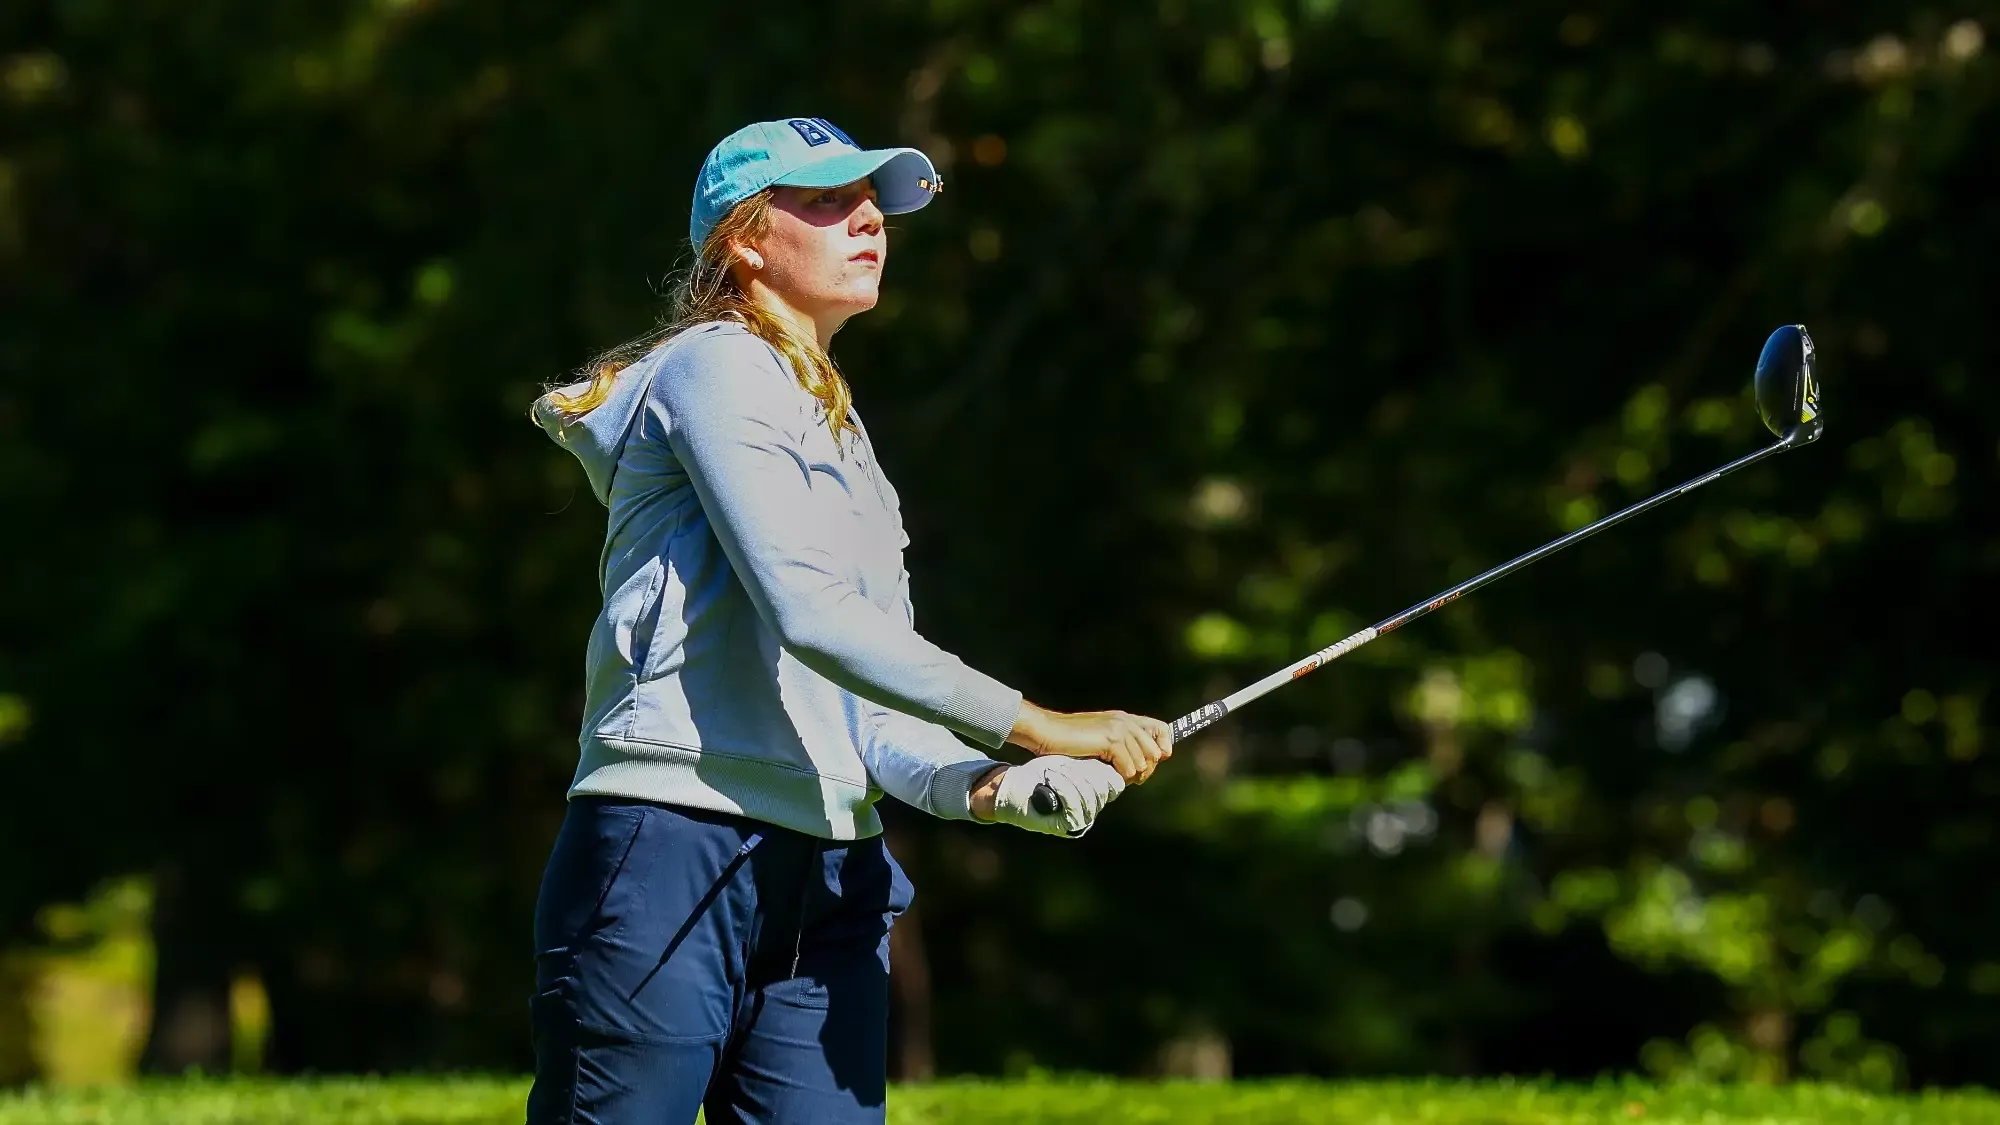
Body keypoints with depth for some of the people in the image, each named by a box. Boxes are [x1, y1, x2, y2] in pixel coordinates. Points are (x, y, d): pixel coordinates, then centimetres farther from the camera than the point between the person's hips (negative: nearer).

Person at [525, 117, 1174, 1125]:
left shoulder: (845, 444, 25)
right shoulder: (713, 368, -1)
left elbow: (865, 707, 17)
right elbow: (807, 613, -15)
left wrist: (985, 787, -4)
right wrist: (1038, 726, -16)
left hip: (827, 889, 8)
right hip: (671, 856, -8)